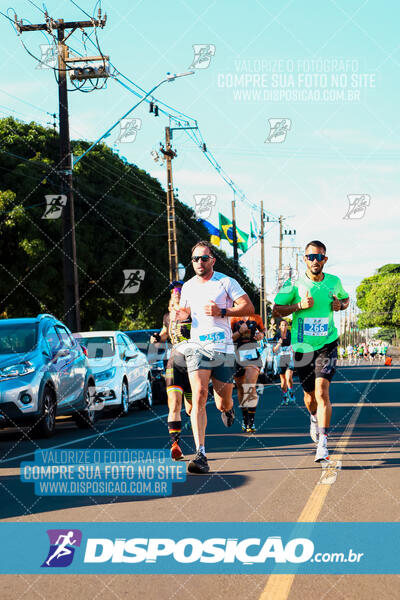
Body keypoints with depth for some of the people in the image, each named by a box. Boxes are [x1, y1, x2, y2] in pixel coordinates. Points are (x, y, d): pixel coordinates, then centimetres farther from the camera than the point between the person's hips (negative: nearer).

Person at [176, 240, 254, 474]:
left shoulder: (226, 282, 0)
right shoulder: (188, 287, 12)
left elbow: (249, 308, -4)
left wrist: (221, 311, -16)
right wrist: (181, 314, 3)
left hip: (223, 348, -1)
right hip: (197, 347, 1)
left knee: (223, 402, 6)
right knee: (199, 395, -18)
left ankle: (227, 408, 48)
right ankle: (201, 455, -22)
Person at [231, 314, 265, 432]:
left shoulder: (256, 318, 9)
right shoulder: (234, 319, 4)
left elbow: (262, 329, 26)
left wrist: (261, 335, 4)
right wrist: (239, 332, -16)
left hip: (253, 354, -1)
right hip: (238, 354, 1)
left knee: (251, 387, -16)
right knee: (240, 388, 12)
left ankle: (251, 422, -18)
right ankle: (244, 418, 30)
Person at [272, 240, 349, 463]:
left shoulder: (334, 282, 4)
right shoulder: (294, 285, -4)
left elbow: (346, 298, 24)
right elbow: (276, 309, -1)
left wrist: (341, 304, 0)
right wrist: (300, 305, -16)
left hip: (327, 344, -1)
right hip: (302, 346, 1)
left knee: (322, 391, -18)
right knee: (310, 394, 13)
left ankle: (322, 443, -18)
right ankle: (314, 418, 50)